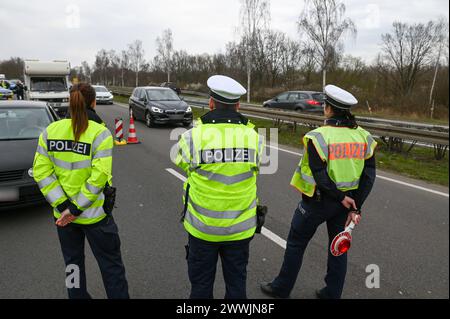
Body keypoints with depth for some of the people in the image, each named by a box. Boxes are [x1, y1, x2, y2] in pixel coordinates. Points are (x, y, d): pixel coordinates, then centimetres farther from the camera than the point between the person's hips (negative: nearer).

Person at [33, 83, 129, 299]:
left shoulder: (51, 131, -3)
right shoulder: (100, 133, -15)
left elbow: (41, 172, -8)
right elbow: (98, 177, -22)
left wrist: (63, 205, -9)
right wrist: (76, 209, -15)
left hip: (63, 214, 4)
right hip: (94, 215, -4)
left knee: (73, 263, 23)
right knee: (111, 265, 11)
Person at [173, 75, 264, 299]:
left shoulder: (193, 137, -17)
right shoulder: (254, 137, -10)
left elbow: (180, 162, 0)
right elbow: (256, 171, 1)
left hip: (202, 227, -1)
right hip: (240, 228, 2)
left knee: (201, 284, 19)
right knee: (237, 283, 21)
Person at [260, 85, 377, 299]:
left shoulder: (319, 136, -18)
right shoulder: (363, 137, -1)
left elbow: (320, 176, -23)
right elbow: (369, 177, -3)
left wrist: (342, 198, -13)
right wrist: (356, 207, -3)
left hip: (317, 201, -5)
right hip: (346, 201, 5)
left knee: (296, 243, 12)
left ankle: (282, 288, 27)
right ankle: (332, 293, 32)